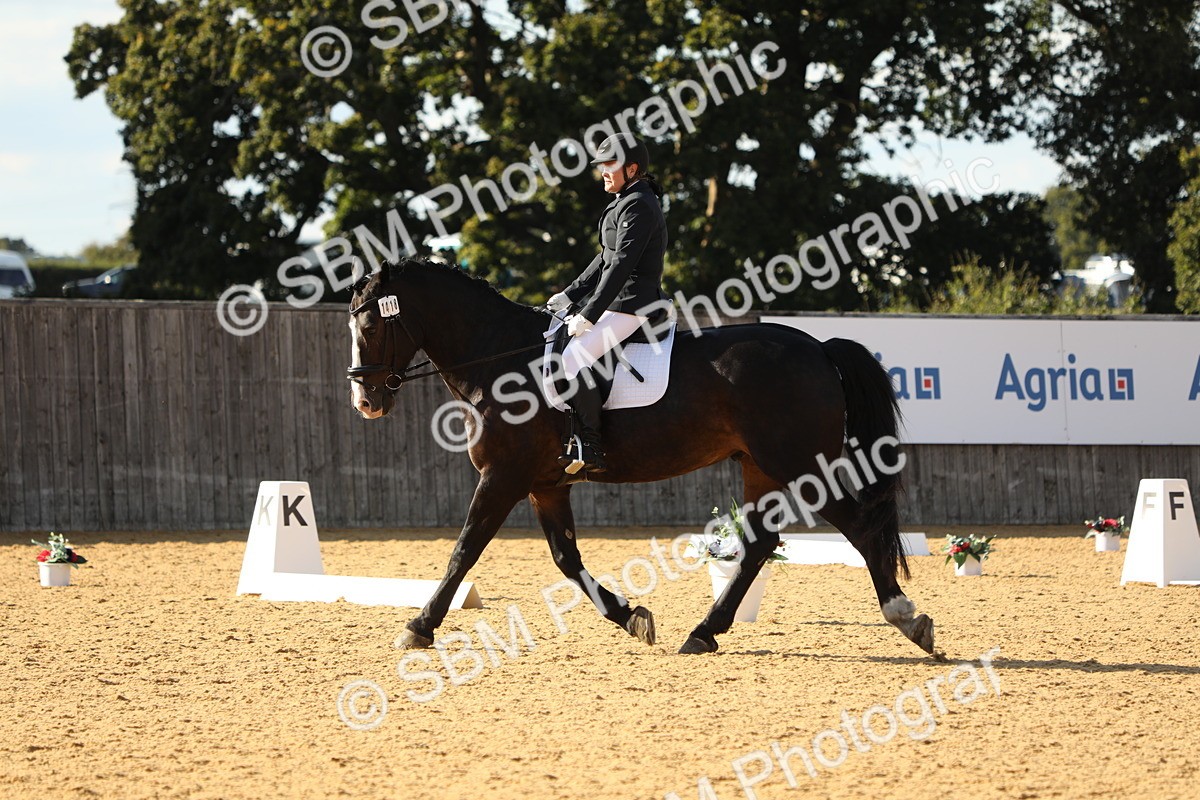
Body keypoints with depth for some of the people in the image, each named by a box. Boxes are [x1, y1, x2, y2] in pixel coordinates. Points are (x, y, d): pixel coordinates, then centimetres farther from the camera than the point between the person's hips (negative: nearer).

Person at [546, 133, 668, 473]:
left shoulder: (637, 206, -15)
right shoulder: (627, 203, 19)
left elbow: (621, 265, -21)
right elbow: (606, 259, 23)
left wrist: (589, 316, -21)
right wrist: (569, 296, 17)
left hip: (629, 306, -11)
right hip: (618, 302, 11)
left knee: (572, 358, -24)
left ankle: (592, 448, -22)